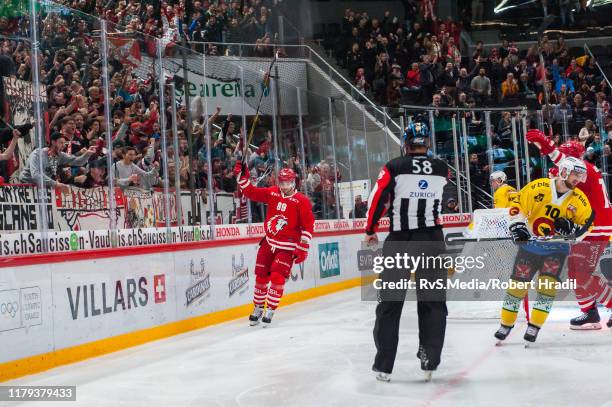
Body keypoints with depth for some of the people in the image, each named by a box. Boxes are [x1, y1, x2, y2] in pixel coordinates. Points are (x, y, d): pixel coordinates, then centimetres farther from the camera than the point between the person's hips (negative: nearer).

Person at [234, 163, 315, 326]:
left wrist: (303, 248, -11)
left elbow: (308, 225, -9)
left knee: (277, 277, -14)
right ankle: (258, 308, 23)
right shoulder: (272, 193, 3)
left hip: (287, 247, -4)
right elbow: (252, 192, 5)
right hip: (269, 242, 5)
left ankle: (270, 311, -1)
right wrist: (242, 176, -8)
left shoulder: (302, 201, -10)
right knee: (261, 275, 8)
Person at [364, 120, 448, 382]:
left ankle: (384, 366, 8)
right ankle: (429, 362, 10)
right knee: (433, 301, 12)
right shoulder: (442, 169, 4)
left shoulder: (394, 167, -5)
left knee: (390, 303, 6)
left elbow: (378, 198, -6)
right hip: (432, 240, 2)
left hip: (399, 241, -2)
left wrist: (370, 230, 7)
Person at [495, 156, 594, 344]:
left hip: (557, 247, 1)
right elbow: (518, 204, -2)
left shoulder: (579, 200, -4)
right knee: (517, 284, 1)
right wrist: (517, 224, -13)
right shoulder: (538, 187, -9)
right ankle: (506, 324, 18)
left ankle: (534, 327, -3)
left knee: (547, 285, -15)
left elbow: (586, 226, 1)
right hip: (530, 244, -1)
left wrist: (571, 228, -18)